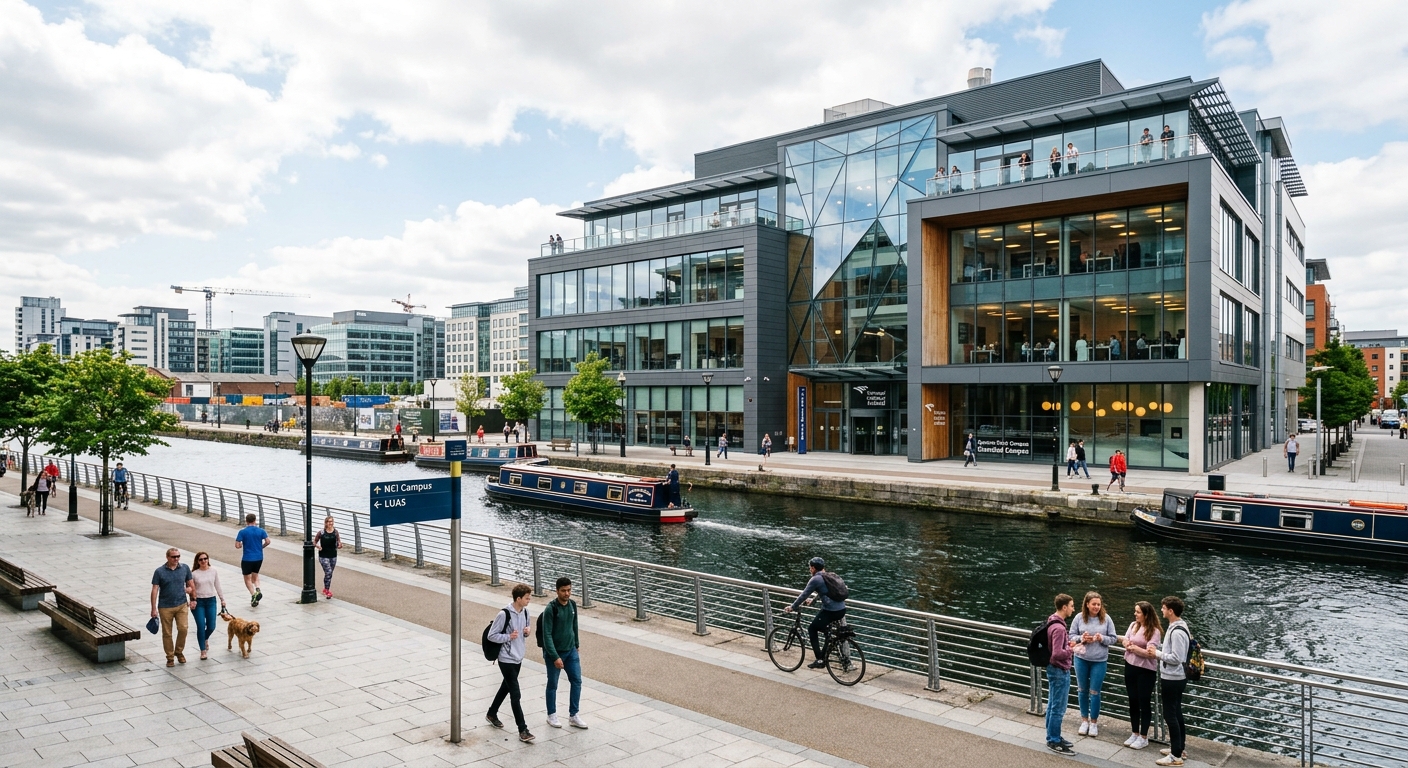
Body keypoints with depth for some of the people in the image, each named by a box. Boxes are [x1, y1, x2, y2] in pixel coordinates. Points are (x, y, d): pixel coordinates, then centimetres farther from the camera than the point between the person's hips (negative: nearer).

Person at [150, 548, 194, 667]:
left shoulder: (185, 568, 1)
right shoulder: (159, 571, -6)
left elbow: (191, 584, 10)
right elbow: (155, 590, -6)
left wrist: (193, 599, 3)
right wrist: (154, 609, -8)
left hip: (182, 604, 1)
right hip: (165, 607, -1)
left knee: (183, 628, -11)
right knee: (167, 633, 6)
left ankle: (179, 651, 12)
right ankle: (170, 657, 20)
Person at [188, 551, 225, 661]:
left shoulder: (214, 572, 2)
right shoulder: (194, 574, -4)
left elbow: (218, 587, 8)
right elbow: (191, 590, -1)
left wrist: (222, 599, 9)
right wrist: (192, 601, -10)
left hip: (211, 600, 2)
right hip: (198, 602, -2)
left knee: (211, 627, 3)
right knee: (201, 627, -4)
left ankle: (205, 639, 37)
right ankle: (203, 651, 9)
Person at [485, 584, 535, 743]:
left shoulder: (525, 612, 2)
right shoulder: (504, 614, -21)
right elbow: (491, 635, -15)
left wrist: (527, 631, -6)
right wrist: (508, 636, -25)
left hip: (518, 658, 8)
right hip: (506, 659, -8)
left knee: (506, 687, 23)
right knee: (516, 694, -7)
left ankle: (492, 714, 44)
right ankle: (523, 730, -3)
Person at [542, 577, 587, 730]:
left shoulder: (573, 604, -2)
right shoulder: (551, 609, -21)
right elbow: (547, 635, -21)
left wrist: (577, 645, 17)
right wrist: (555, 657, -23)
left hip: (571, 651, 6)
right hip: (554, 653, -6)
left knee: (576, 681, 4)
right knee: (553, 684, 9)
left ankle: (574, 716, 15)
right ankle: (551, 715, 26)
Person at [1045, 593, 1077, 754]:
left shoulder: (1052, 622, 6)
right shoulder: (1059, 627, -26)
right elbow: (1057, 654, -29)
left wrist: (1068, 643, 4)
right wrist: (1071, 649, -13)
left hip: (1053, 669, 10)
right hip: (1060, 671, -10)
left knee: (1052, 705, 18)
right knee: (1058, 708, 2)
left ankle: (1052, 737, 28)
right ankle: (1054, 742, 11)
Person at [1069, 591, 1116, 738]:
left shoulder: (1106, 618, -7)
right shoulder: (1079, 617, -6)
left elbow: (1113, 638, -1)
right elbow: (1071, 635, -1)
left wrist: (1102, 638, -20)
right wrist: (1081, 638, -20)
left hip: (1099, 661, -1)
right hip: (1081, 659, 1)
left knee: (1094, 692, 4)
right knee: (1083, 690, 12)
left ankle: (1094, 722, 21)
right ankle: (1084, 720, 28)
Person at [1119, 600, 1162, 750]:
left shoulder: (1154, 631, -16)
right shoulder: (1133, 625, 3)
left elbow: (1151, 653, -21)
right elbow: (1124, 641, 3)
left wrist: (1133, 647, -13)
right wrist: (1127, 643, -19)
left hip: (1145, 670, -6)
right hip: (1130, 667, 6)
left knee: (1144, 703, 6)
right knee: (1133, 701, 15)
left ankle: (1143, 737, 17)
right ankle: (1134, 734, 27)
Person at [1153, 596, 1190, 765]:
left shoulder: (1177, 632, -25)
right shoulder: (1176, 627, 7)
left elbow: (1176, 658, -26)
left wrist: (1158, 654, -15)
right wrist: (1158, 647, 5)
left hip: (1172, 679, -10)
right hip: (1175, 678, 10)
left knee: (1170, 715, -2)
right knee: (1176, 713, 19)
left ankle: (1176, 756, 6)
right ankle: (1180, 748, 31)